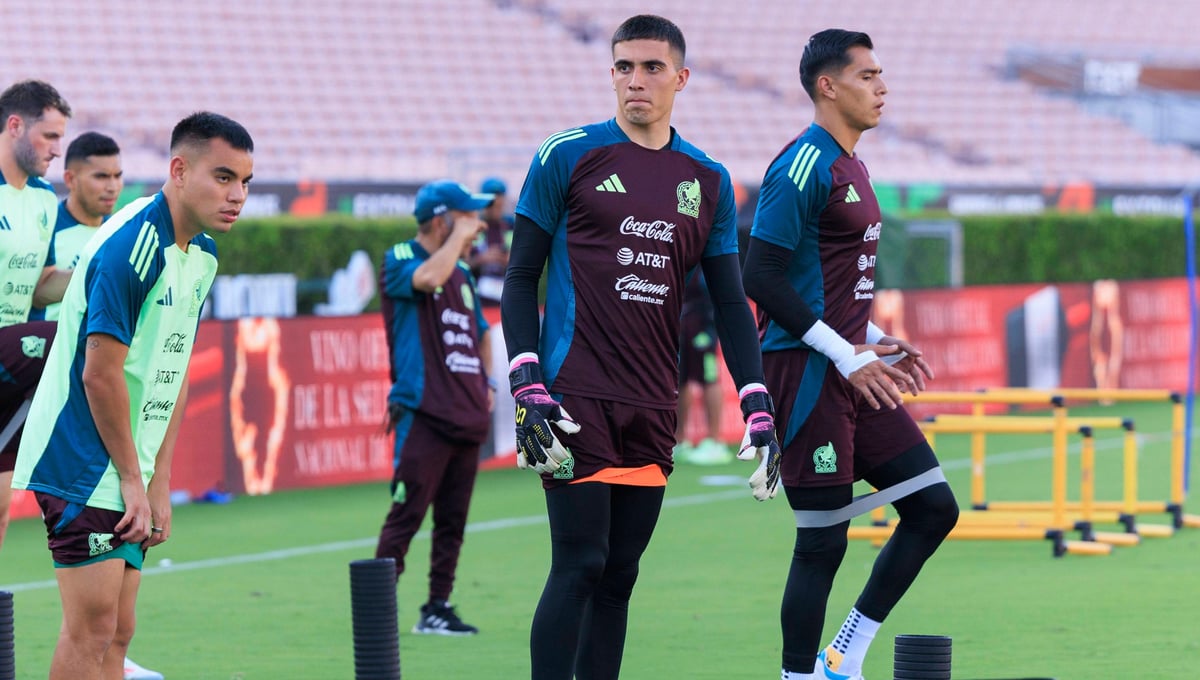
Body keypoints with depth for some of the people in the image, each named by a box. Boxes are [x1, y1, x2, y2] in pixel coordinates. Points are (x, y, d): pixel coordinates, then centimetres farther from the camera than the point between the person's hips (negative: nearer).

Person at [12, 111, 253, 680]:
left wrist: (159, 482, 9)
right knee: (92, 628, -12)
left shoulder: (202, 253, 10)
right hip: (82, 463, -9)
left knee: (115, 632, 8)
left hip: (130, 471, 9)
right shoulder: (131, 245, -19)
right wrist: (132, 478, -13)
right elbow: (100, 373, -20)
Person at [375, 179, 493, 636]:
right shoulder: (399, 262, -4)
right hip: (424, 414, -8)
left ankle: (437, 609, 14)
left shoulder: (461, 272, 18)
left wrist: (486, 383, 17)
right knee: (406, 514, -10)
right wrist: (461, 235, -15)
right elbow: (427, 278, -29)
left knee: (452, 520, 9)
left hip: (468, 418, 8)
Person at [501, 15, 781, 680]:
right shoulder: (568, 155, 0)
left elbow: (730, 302, 15)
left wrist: (757, 409, 4)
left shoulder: (707, 180, 12)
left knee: (619, 574, 7)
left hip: (653, 408, 4)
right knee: (580, 567, -11)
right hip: (576, 400, -4)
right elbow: (521, 278, 1)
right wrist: (527, 388, -11)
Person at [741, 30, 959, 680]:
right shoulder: (804, 166, -13)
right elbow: (762, 278, -19)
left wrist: (877, 342, 13)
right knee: (822, 541, -5)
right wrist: (845, 354, -19)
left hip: (852, 372, 9)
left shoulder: (849, 167, 17)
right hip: (807, 375, -9)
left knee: (933, 506, 7)